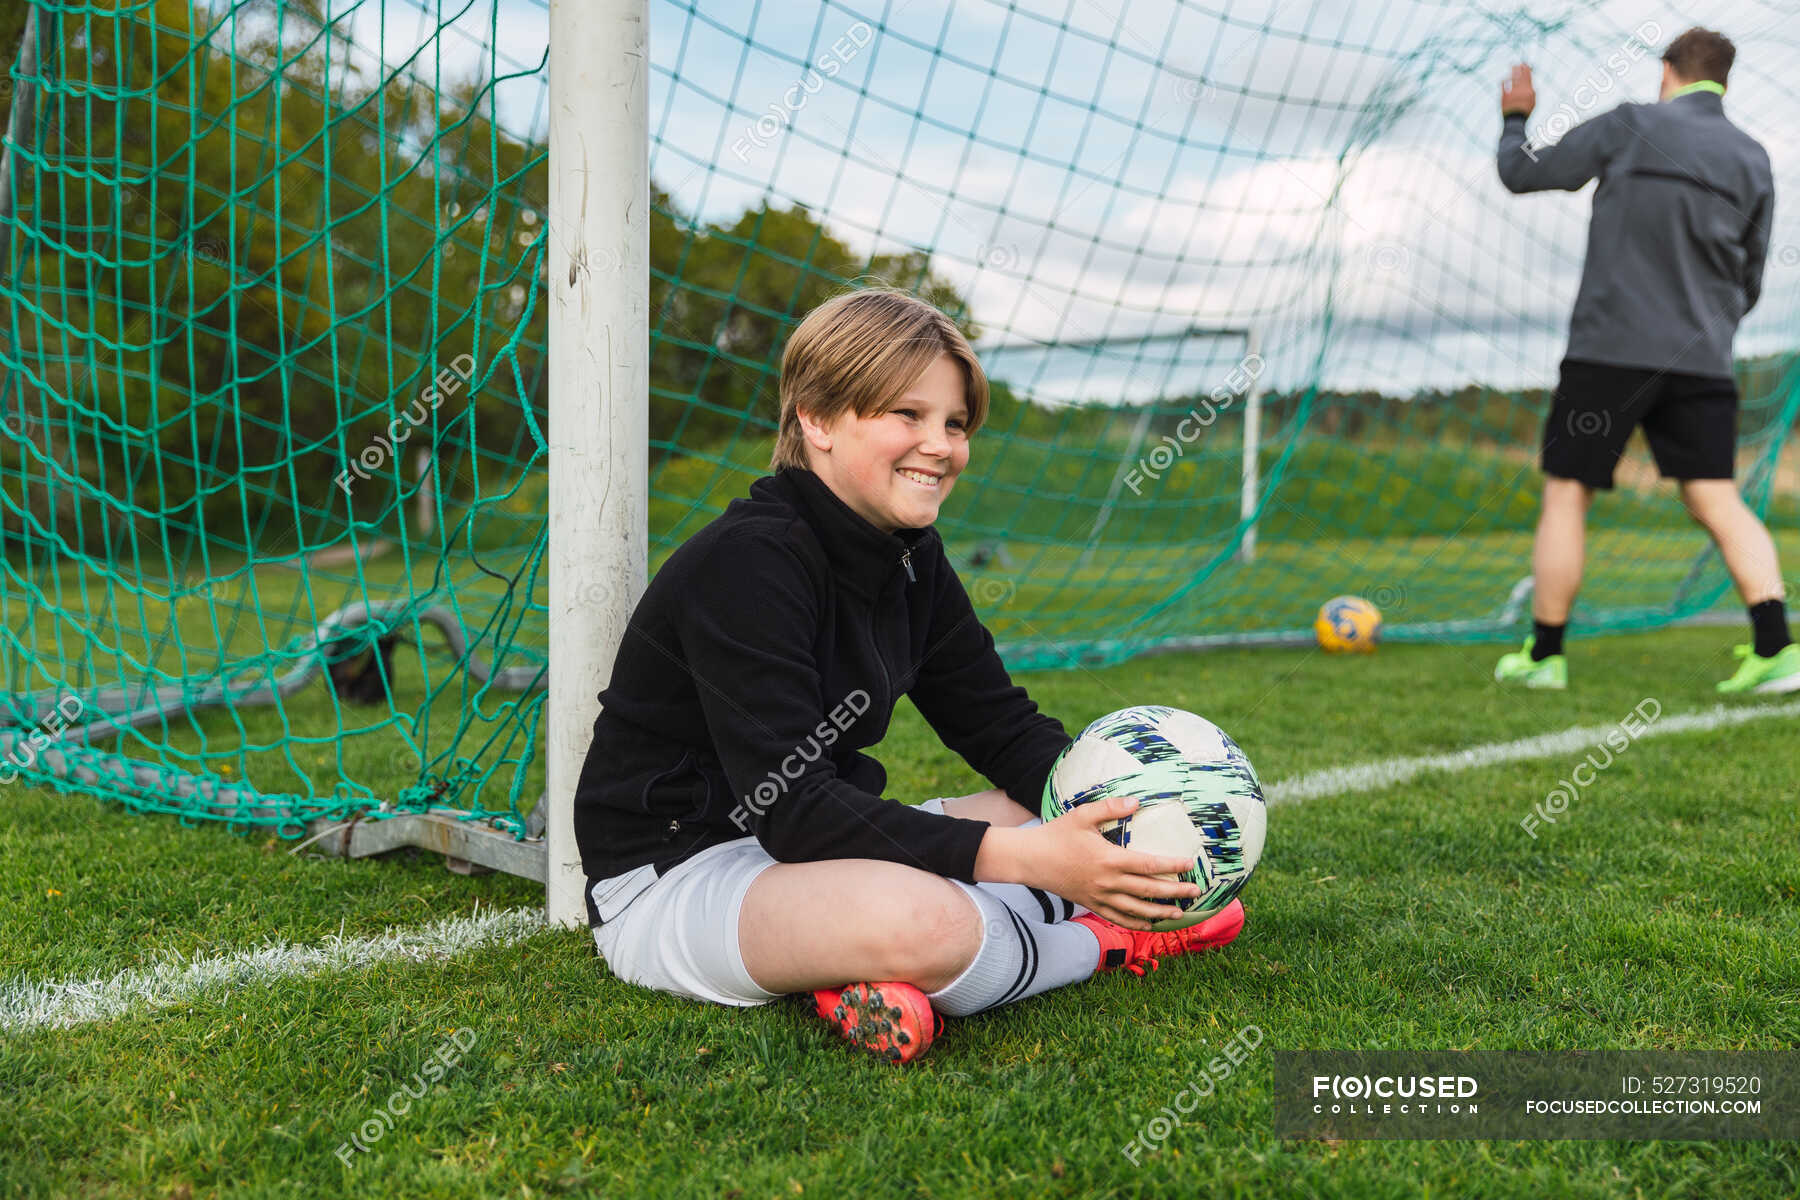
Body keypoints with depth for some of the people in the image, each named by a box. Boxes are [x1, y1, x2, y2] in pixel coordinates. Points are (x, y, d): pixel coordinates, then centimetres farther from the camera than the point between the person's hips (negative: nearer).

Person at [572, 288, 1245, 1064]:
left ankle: (889, 979, -14)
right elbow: (790, 810, -29)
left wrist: (1115, 801, -13)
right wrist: (1018, 856, -35)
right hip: (671, 878, -9)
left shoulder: (911, 559, 4)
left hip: (813, 843, 9)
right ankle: (1110, 938, -7)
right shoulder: (746, 563, -23)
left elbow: (1005, 729, 7)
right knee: (923, 918, -37)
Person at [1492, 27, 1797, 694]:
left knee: (1566, 496, 5)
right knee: (1719, 503, 5)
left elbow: (1522, 173, 7)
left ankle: (1543, 656, 9)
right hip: (1702, 361, 4)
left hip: (1610, 347, -3)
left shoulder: (1628, 127, -1)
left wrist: (1514, 117, 26)